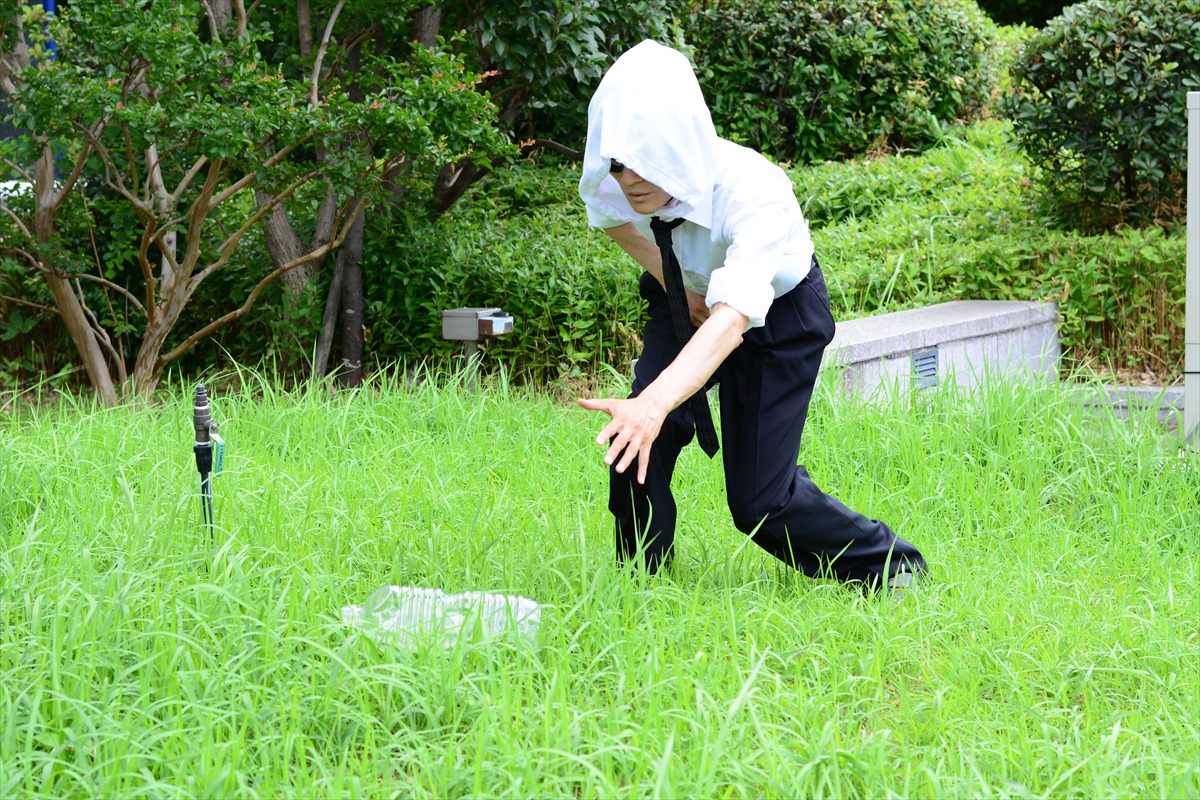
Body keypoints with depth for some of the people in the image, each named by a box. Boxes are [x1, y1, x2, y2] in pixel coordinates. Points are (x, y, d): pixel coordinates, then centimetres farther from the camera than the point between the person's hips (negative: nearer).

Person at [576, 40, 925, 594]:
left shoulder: (754, 194, -42)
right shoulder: (612, 185, -26)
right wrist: (671, 281, -11)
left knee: (759, 500, -8)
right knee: (635, 444, -17)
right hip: (686, 300, 5)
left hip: (778, 315, -4)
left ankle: (889, 566, 16)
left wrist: (653, 404, -71)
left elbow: (732, 319, -57)